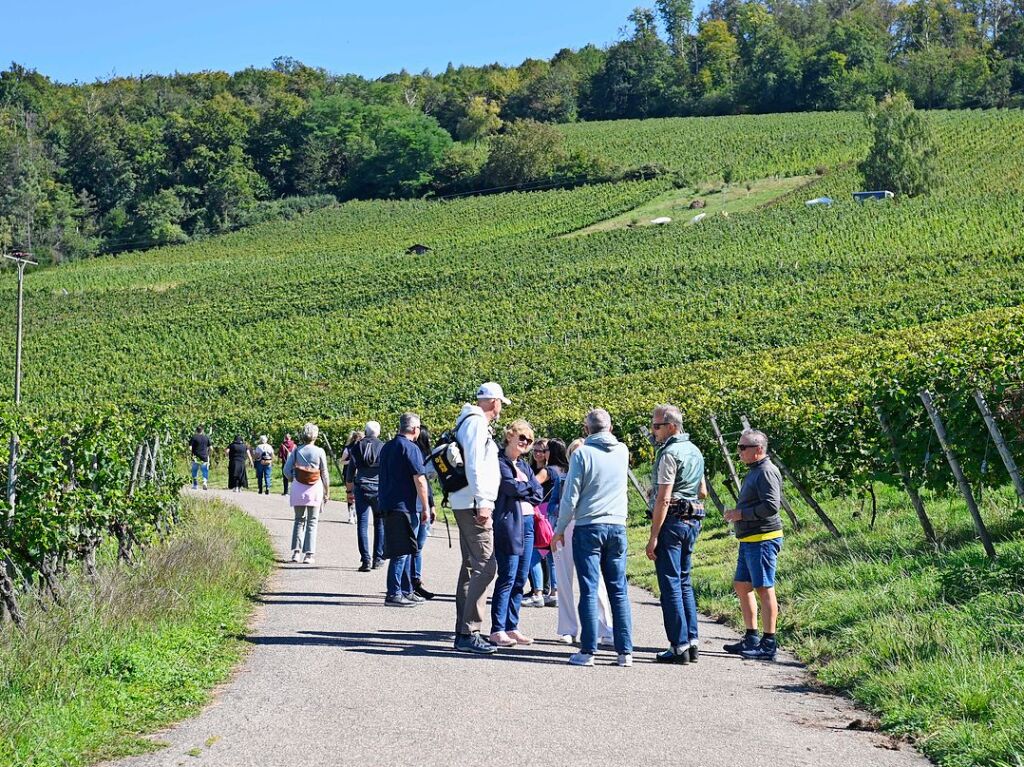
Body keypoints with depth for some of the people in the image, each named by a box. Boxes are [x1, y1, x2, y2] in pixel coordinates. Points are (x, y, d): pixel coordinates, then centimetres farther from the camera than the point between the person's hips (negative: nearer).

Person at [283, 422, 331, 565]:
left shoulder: (296, 450, 0)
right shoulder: (319, 452, -6)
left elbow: (286, 470, 0)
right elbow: (325, 474, 0)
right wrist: (327, 492, 10)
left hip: (298, 489, 2)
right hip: (314, 489, -2)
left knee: (299, 520, 14)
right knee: (312, 522, 4)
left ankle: (296, 551, 7)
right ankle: (308, 554, 0)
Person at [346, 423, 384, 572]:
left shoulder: (357, 447, 3)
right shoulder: (384, 447, 0)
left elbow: (351, 469, 3)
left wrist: (349, 490, 11)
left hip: (361, 488, 0)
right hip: (379, 489, 0)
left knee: (362, 525, 0)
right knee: (380, 524, 12)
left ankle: (365, 560, -7)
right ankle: (378, 559, 12)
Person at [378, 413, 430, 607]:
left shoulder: (387, 447, 15)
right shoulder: (411, 448, -12)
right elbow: (419, 480, -15)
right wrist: (425, 507, -11)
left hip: (388, 504, 9)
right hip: (406, 506, -9)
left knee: (403, 550, 15)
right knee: (402, 552, -6)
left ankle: (406, 591, 20)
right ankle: (394, 594, -7)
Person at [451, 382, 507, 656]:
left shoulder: (470, 422, 20)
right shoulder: (477, 423, -11)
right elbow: (474, 466, -19)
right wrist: (483, 503, -21)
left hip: (466, 506, 11)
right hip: (473, 505, -11)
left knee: (471, 566, 13)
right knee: (485, 566, -13)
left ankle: (463, 633, 17)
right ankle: (469, 633, -15)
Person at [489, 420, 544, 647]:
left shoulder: (524, 465, 19)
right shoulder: (499, 462, -4)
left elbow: (539, 494, 10)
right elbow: (511, 486, -16)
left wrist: (522, 491, -6)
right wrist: (530, 487, 1)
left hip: (527, 523, 8)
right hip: (508, 523, -8)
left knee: (520, 580, 7)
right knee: (507, 578, -9)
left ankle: (512, 627, 13)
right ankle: (497, 630, -6)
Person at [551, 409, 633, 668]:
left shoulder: (582, 454, -7)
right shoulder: (623, 452, 6)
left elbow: (571, 497, -7)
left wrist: (559, 530, 2)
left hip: (588, 528, -4)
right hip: (617, 527, 4)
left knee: (589, 590, -2)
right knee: (619, 590, 7)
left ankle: (588, 651, -2)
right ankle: (625, 651, 5)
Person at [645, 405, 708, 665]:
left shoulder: (669, 453, -14)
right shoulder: (695, 451, 14)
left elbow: (663, 500, -18)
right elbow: (703, 493, 21)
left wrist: (653, 537, -18)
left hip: (672, 521, -9)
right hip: (693, 521, 9)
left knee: (670, 584, -5)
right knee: (684, 583, 14)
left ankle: (679, 646, -5)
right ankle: (691, 642, 14)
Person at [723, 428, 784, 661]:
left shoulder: (767, 472, -14)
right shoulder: (754, 471, 19)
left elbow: (771, 506, -23)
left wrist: (741, 514, -16)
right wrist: (737, 514, 13)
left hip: (763, 541, -11)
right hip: (749, 540, 11)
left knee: (764, 590, -7)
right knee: (741, 586, 14)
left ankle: (768, 644, -3)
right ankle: (751, 639, 22)